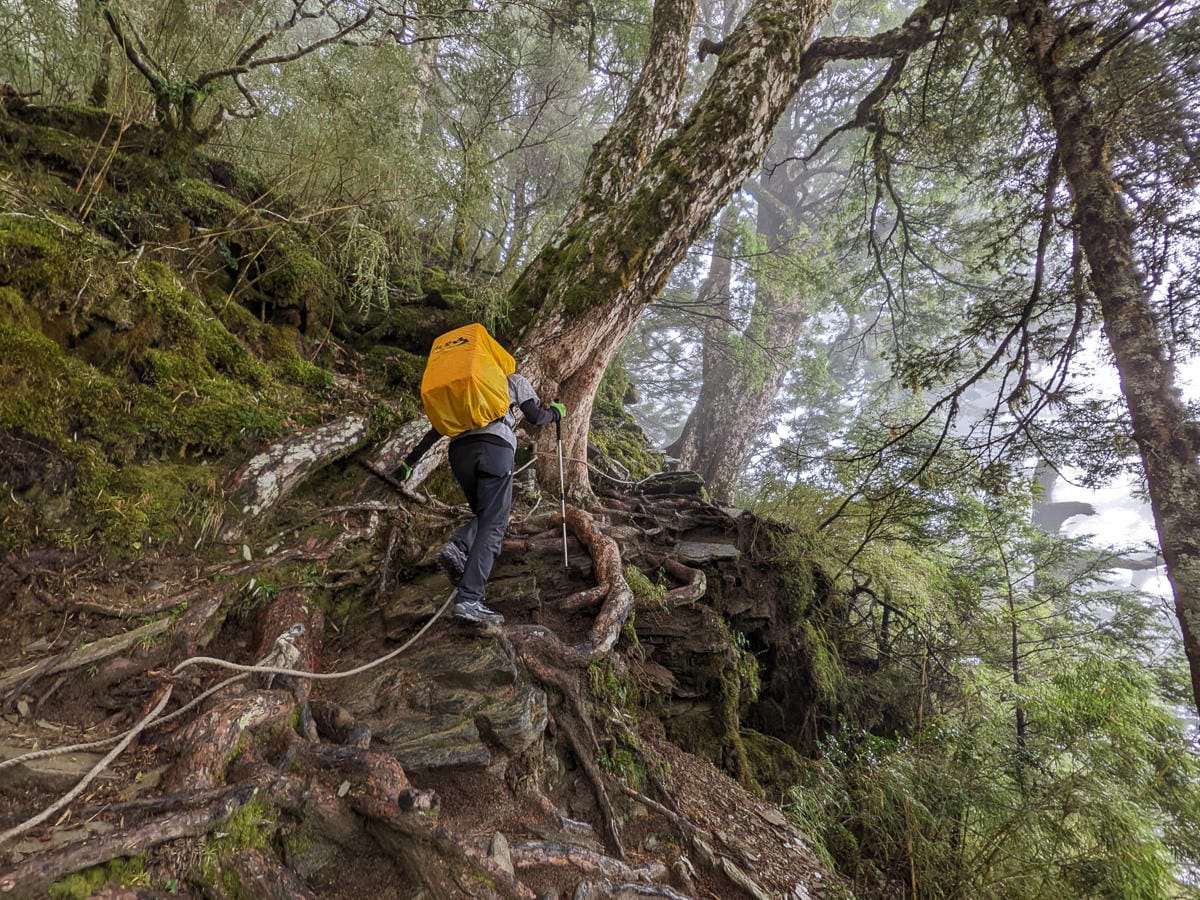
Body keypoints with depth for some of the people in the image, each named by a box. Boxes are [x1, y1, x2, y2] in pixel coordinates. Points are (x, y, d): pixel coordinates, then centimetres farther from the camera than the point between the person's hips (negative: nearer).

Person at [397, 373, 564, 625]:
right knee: (493, 526, -6)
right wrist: (555, 412, 31)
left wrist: (412, 459, 26)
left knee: (484, 516, 20)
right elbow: (535, 417, 11)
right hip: (495, 447, -4)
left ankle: (457, 547, -10)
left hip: (459, 449, 5)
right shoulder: (516, 380, 23)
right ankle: (469, 600, -17)